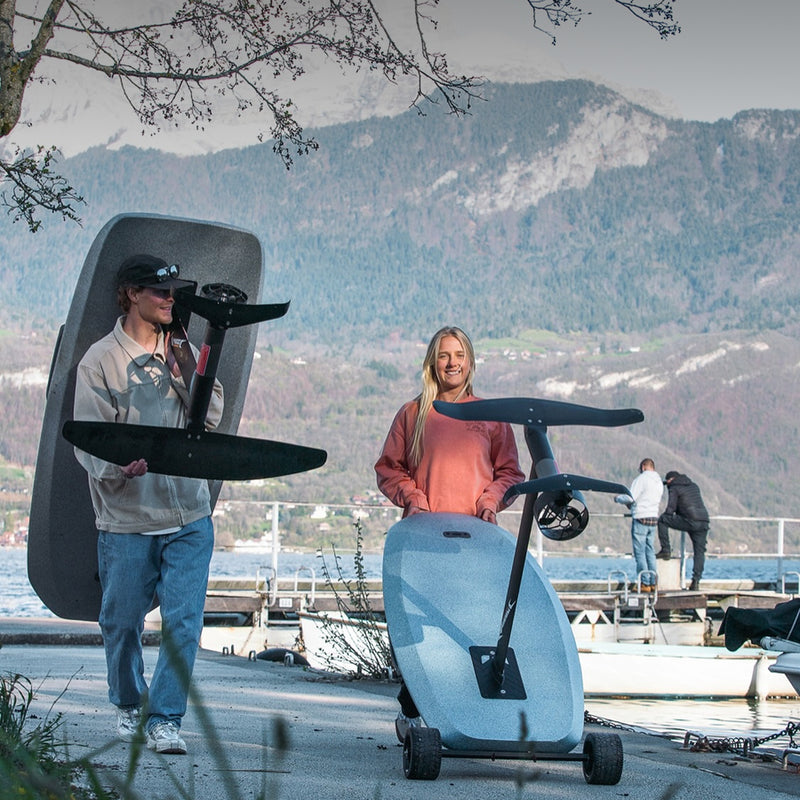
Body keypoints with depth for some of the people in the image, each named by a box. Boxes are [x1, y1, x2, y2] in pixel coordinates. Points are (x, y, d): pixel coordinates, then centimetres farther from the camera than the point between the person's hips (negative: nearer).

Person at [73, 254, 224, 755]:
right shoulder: (100, 361, -3)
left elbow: (211, 419, 5)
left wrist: (187, 373, -9)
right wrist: (119, 468, -29)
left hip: (189, 516, 3)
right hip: (126, 518, -2)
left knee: (184, 621, -7)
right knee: (122, 621, 9)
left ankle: (165, 719, -2)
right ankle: (129, 705, 33)